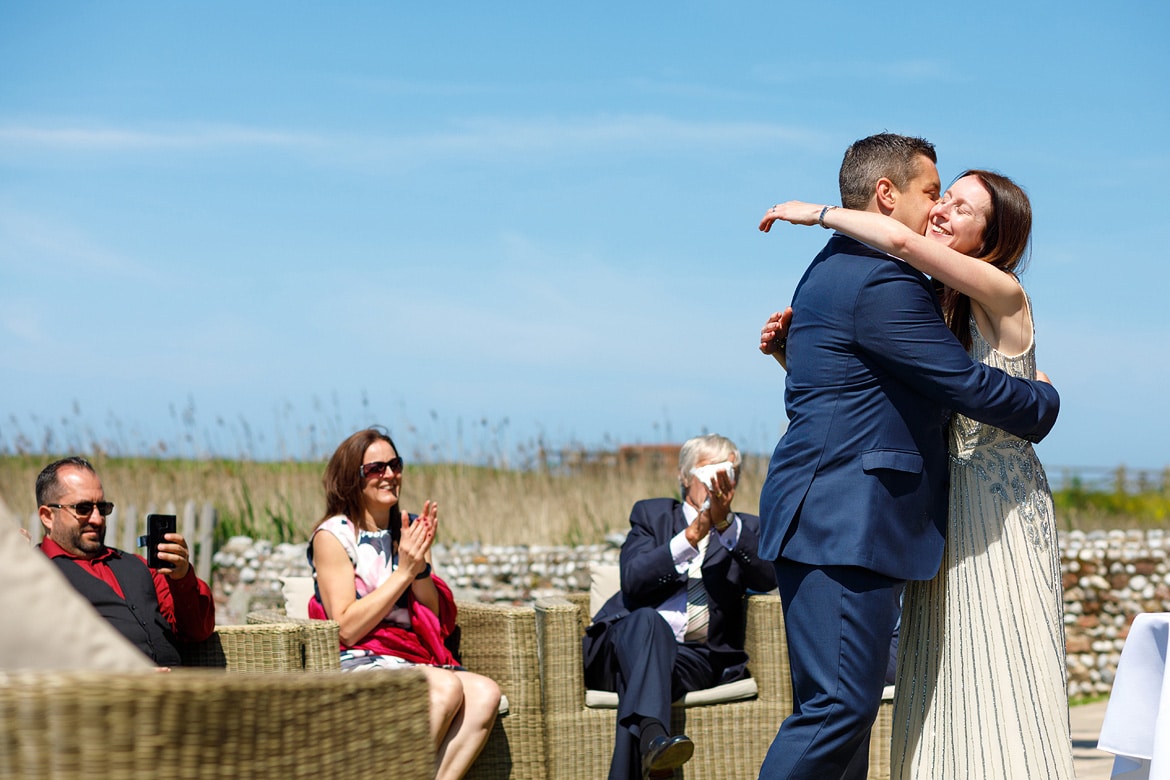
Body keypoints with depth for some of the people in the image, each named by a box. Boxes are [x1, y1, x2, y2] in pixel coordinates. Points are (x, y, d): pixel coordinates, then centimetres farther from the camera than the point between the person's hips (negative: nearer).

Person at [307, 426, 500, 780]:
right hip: (358, 665, -6)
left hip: (413, 660, 6)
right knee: (446, 687, -32)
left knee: (485, 693, -24)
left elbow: (435, 619, 10)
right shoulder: (333, 536, -2)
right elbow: (346, 629, -11)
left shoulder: (408, 529, 15)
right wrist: (404, 571, -13)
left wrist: (422, 567, -7)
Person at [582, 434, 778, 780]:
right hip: (628, 639, 0)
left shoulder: (746, 529, 21)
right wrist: (692, 535, -11)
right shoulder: (651, 514, 20)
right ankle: (652, 735, -63)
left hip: (697, 657, 1)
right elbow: (632, 580, -2)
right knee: (647, 620, -38)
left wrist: (725, 523, -15)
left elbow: (769, 577, -4)